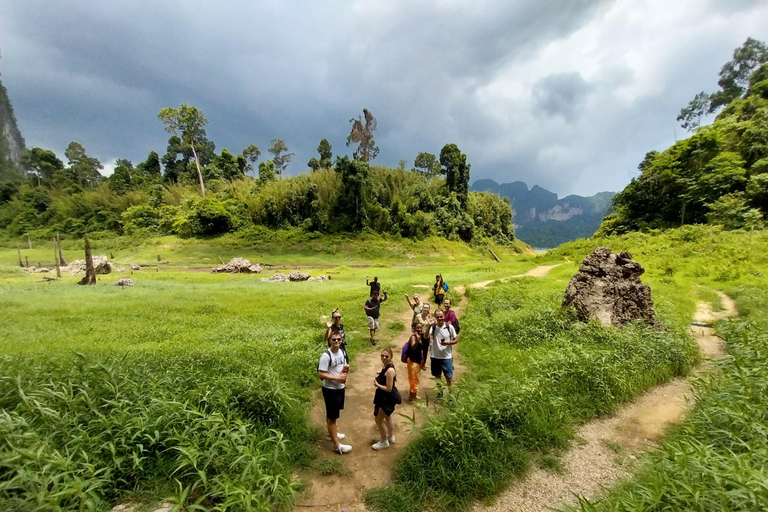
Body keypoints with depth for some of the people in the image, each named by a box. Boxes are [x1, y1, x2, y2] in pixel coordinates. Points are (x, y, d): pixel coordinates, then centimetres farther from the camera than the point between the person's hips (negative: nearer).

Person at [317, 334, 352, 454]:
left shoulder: (342, 352, 1)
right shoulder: (326, 355, -24)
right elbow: (320, 374, -25)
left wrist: (346, 368, -9)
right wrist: (337, 377, -26)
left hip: (340, 387, 8)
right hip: (330, 389, -8)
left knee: (332, 414, 25)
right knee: (332, 416, 4)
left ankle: (332, 433, 45)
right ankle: (337, 445, 13)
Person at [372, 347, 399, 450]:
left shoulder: (390, 370, -31)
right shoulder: (385, 365, -3)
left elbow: (389, 388, -28)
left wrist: (377, 384, -18)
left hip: (389, 398, -10)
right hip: (386, 397, 10)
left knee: (378, 419, 7)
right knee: (387, 417, 28)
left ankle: (384, 442, 28)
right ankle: (391, 437, 49)